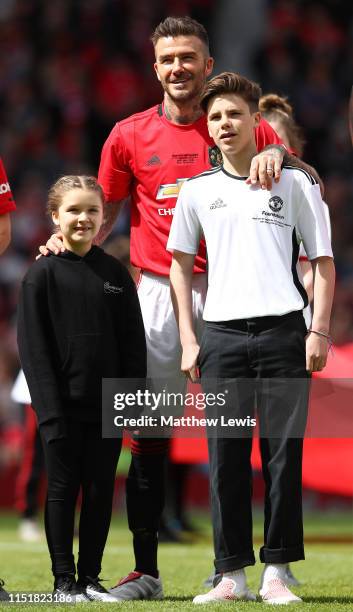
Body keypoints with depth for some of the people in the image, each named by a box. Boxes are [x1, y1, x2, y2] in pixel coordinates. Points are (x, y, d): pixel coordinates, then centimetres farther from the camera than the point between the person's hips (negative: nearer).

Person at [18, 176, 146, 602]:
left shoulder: (116, 274, 7)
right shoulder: (42, 274, -2)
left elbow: (134, 343, 8)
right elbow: (33, 345, -5)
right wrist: (49, 404, -12)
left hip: (107, 405, 3)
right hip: (62, 404, -3)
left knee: (100, 490, 6)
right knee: (62, 489, 2)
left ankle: (91, 577, 14)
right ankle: (63, 580, 9)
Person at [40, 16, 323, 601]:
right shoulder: (129, 135, 9)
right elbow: (105, 213, 16)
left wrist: (277, 156, -19)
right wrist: (71, 239, -4)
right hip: (157, 290, 1)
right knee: (148, 432, -1)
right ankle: (145, 570, 5)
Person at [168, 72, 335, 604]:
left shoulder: (295, 183, 7)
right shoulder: (198, 191, 12)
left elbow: (322, 260, 7)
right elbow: (180, 264, 17)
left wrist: (319, 331, -4)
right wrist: (188, 340, 8)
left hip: (283, 332, -2)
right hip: (221, 335, 2)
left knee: (283, 454, -3)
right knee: (226, 457, -1)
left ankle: (276, 572, 2)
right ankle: (232, 575, 4)